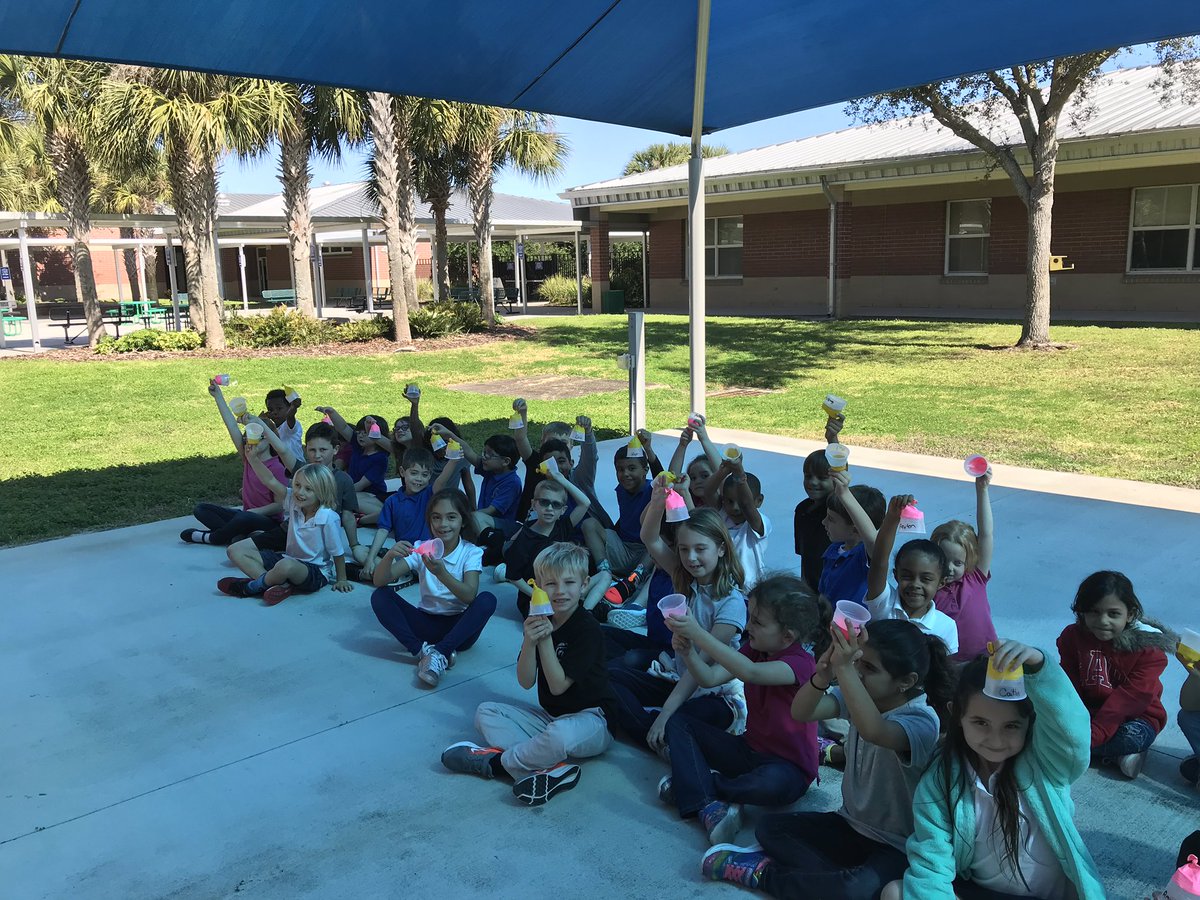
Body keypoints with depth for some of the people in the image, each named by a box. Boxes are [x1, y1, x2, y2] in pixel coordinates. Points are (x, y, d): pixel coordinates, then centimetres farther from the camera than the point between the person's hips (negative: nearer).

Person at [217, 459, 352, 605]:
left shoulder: (329, 517, -21)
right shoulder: (293, 502, -4)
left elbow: (338, 553, -12)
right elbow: (271, 481, -11)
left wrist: (341, 580, -4)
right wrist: (253, 458, -22)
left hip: (316, 572, -8)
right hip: (289, 559, 8)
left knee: (287, 566, -43)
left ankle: (250, 587, -10)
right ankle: (280, 585, -19)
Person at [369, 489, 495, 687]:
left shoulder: (471, 552, -7)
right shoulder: (421, 550, -3)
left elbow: (469, 596, -25)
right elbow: (379, 582, -12)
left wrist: (441, 573, -41)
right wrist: (389, 555, -33)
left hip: (458, 627, -2)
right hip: (426, 624, 2)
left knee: (487, 599, -30)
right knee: (380, 596, -17)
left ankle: (439, 653, -30)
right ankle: (423, 651, -29)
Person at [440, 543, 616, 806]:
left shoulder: (588, 629, -15)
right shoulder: (538, 621, 3)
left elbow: (558, 686, -19)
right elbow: (526, 682, -5)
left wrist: (546, 639, -24)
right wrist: (529, 641, -22)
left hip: (590, 718, -7)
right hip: (549, 715, 8)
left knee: (561, 733, -40)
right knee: (486, 712, -4)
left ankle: (494, 761, -14)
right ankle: (551, 767, -26)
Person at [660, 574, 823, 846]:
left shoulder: (801, 664, -21)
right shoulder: (754, 649, 3)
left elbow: (750, 673, -39)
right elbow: (710, 678, -6)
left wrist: (699, 634, -46)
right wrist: (688, 652, -28)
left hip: (787, 765, -7)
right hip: (749, 748, 8)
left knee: (773, 783, -42)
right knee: (678, 722, -1)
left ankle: (691, 786, -15)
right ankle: (708, 805, -23)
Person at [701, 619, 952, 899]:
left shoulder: (922, 721, -25)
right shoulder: (856, 696, -5)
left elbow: (873, 731, -48)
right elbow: (801, 713, -19)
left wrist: (844, 670, -54)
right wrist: (823, 676, -38)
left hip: (896, 847, -6)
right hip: (849, 824, 7)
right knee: (770, 826, -3)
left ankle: (761, 873, -14)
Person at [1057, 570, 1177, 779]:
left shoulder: (1149, 647, -17)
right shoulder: (1073, 636, -7)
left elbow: (1130, 698, -24)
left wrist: (1094, 734, -33)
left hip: (1135, 717, -3)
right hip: (1088, 712, 4)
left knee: (1133, 737, -37)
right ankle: (1118, 754, -21)